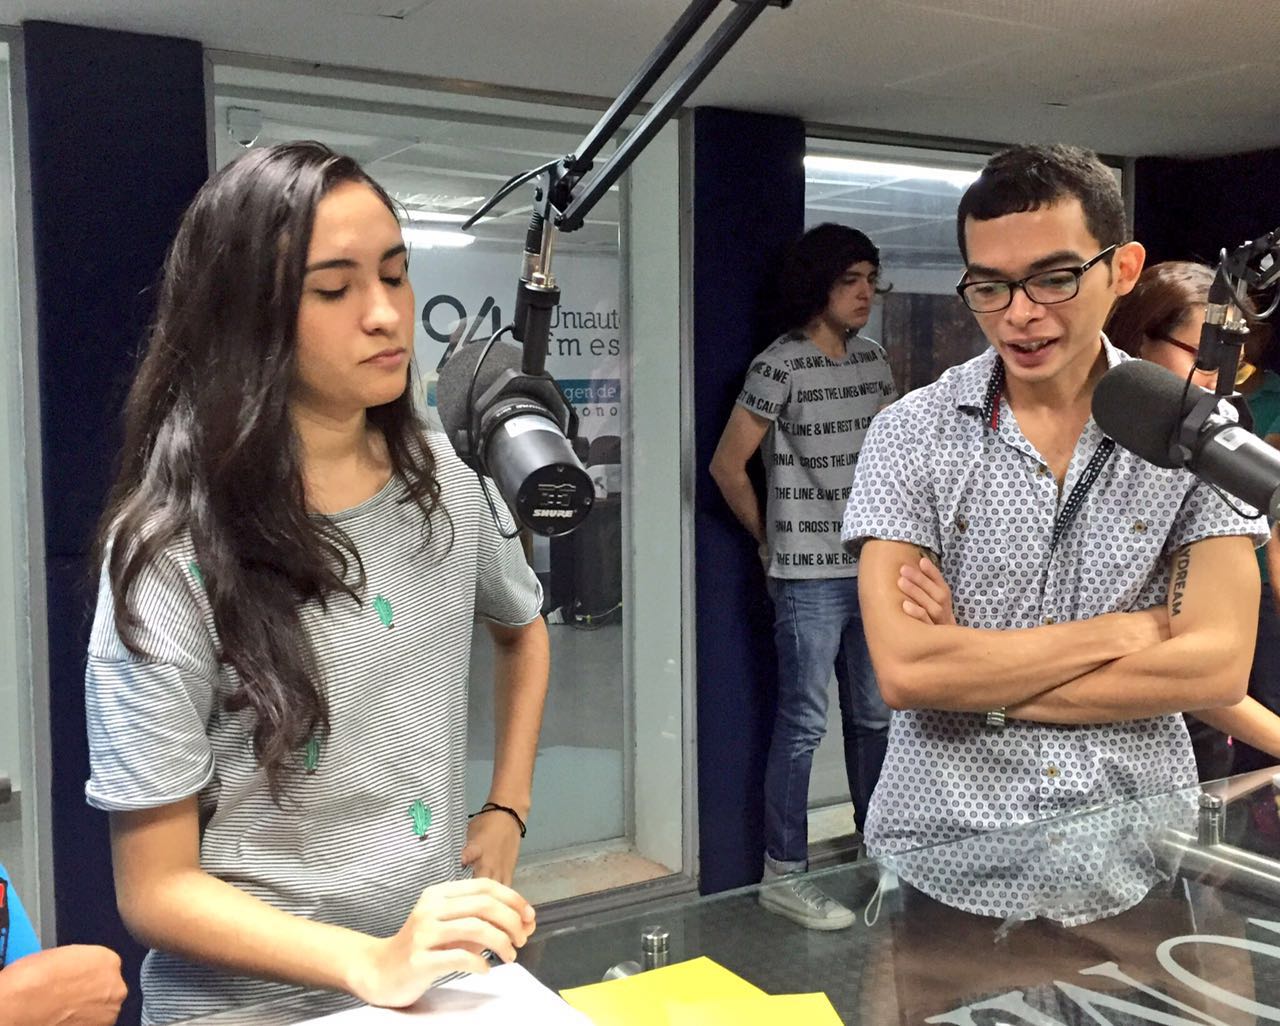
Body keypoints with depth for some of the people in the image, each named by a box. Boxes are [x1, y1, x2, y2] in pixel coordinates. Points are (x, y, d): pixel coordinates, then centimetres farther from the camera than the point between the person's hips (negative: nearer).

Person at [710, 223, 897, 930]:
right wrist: (773, 541, 0)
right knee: (804, 726, -2)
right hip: (809, 579, -7)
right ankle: (783, 876, 10)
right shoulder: (779, 365, -12)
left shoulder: (872, 360, 9)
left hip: (873, 572, 7)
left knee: (874, 716, 17)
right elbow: (727, 465, -9)